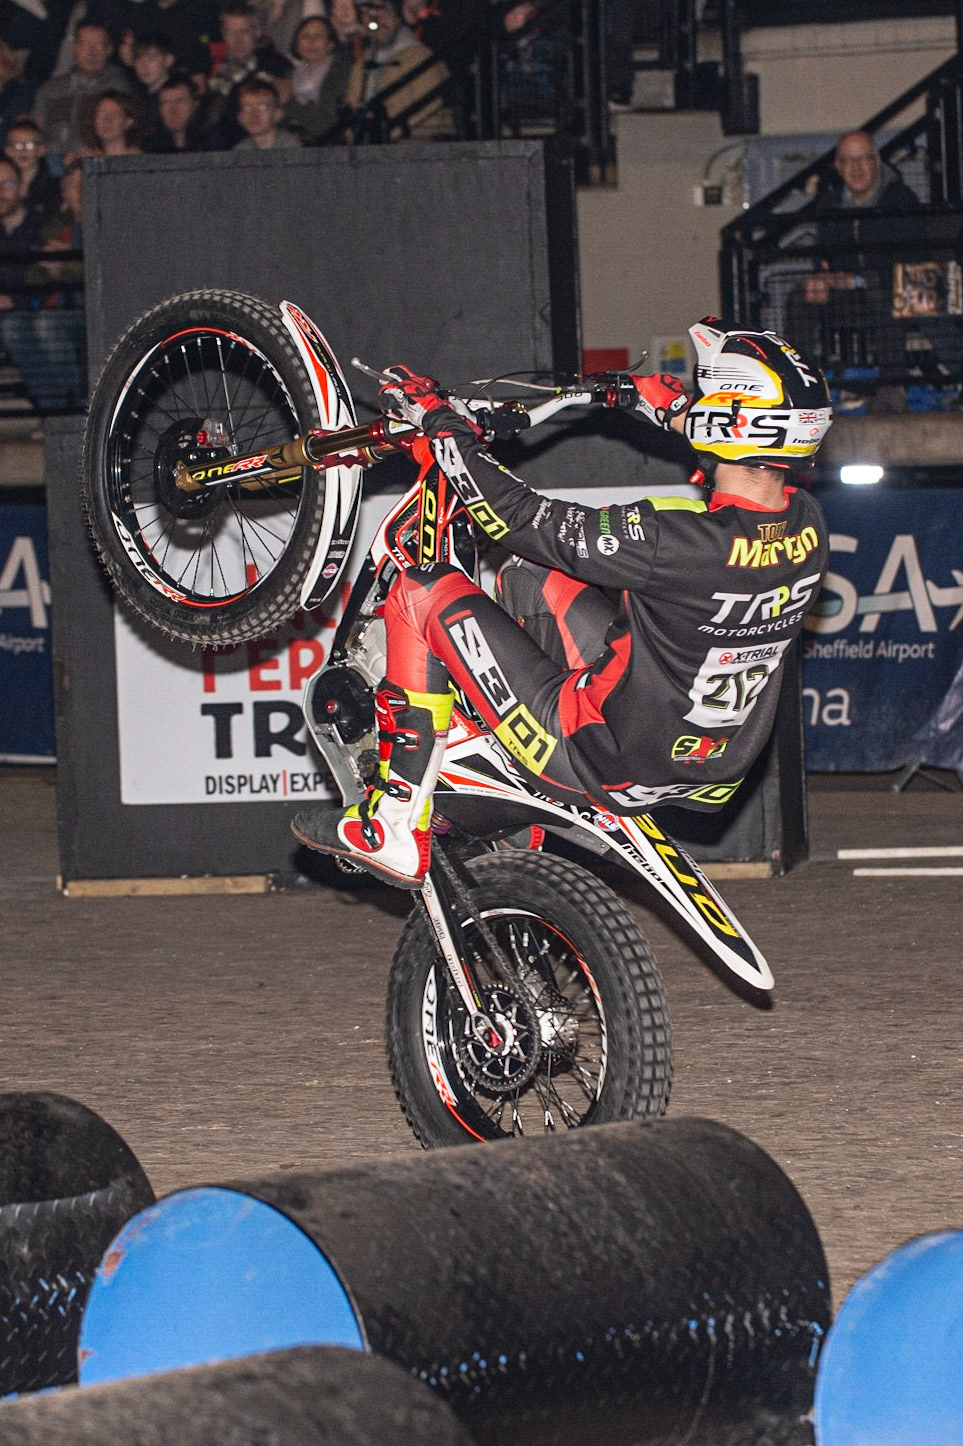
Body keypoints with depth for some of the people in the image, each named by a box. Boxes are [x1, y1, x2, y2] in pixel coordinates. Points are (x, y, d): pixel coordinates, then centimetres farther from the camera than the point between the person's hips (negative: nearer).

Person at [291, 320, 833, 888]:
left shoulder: (675, 540, -30)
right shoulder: (807, 523, -8)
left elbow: (518, 517, -20)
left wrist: (436, 418, -7)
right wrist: (672, 410, 28)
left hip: (609, 766, -8)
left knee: (423, 593, -3)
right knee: (533, 578, 22)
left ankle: (393, 833, 4)